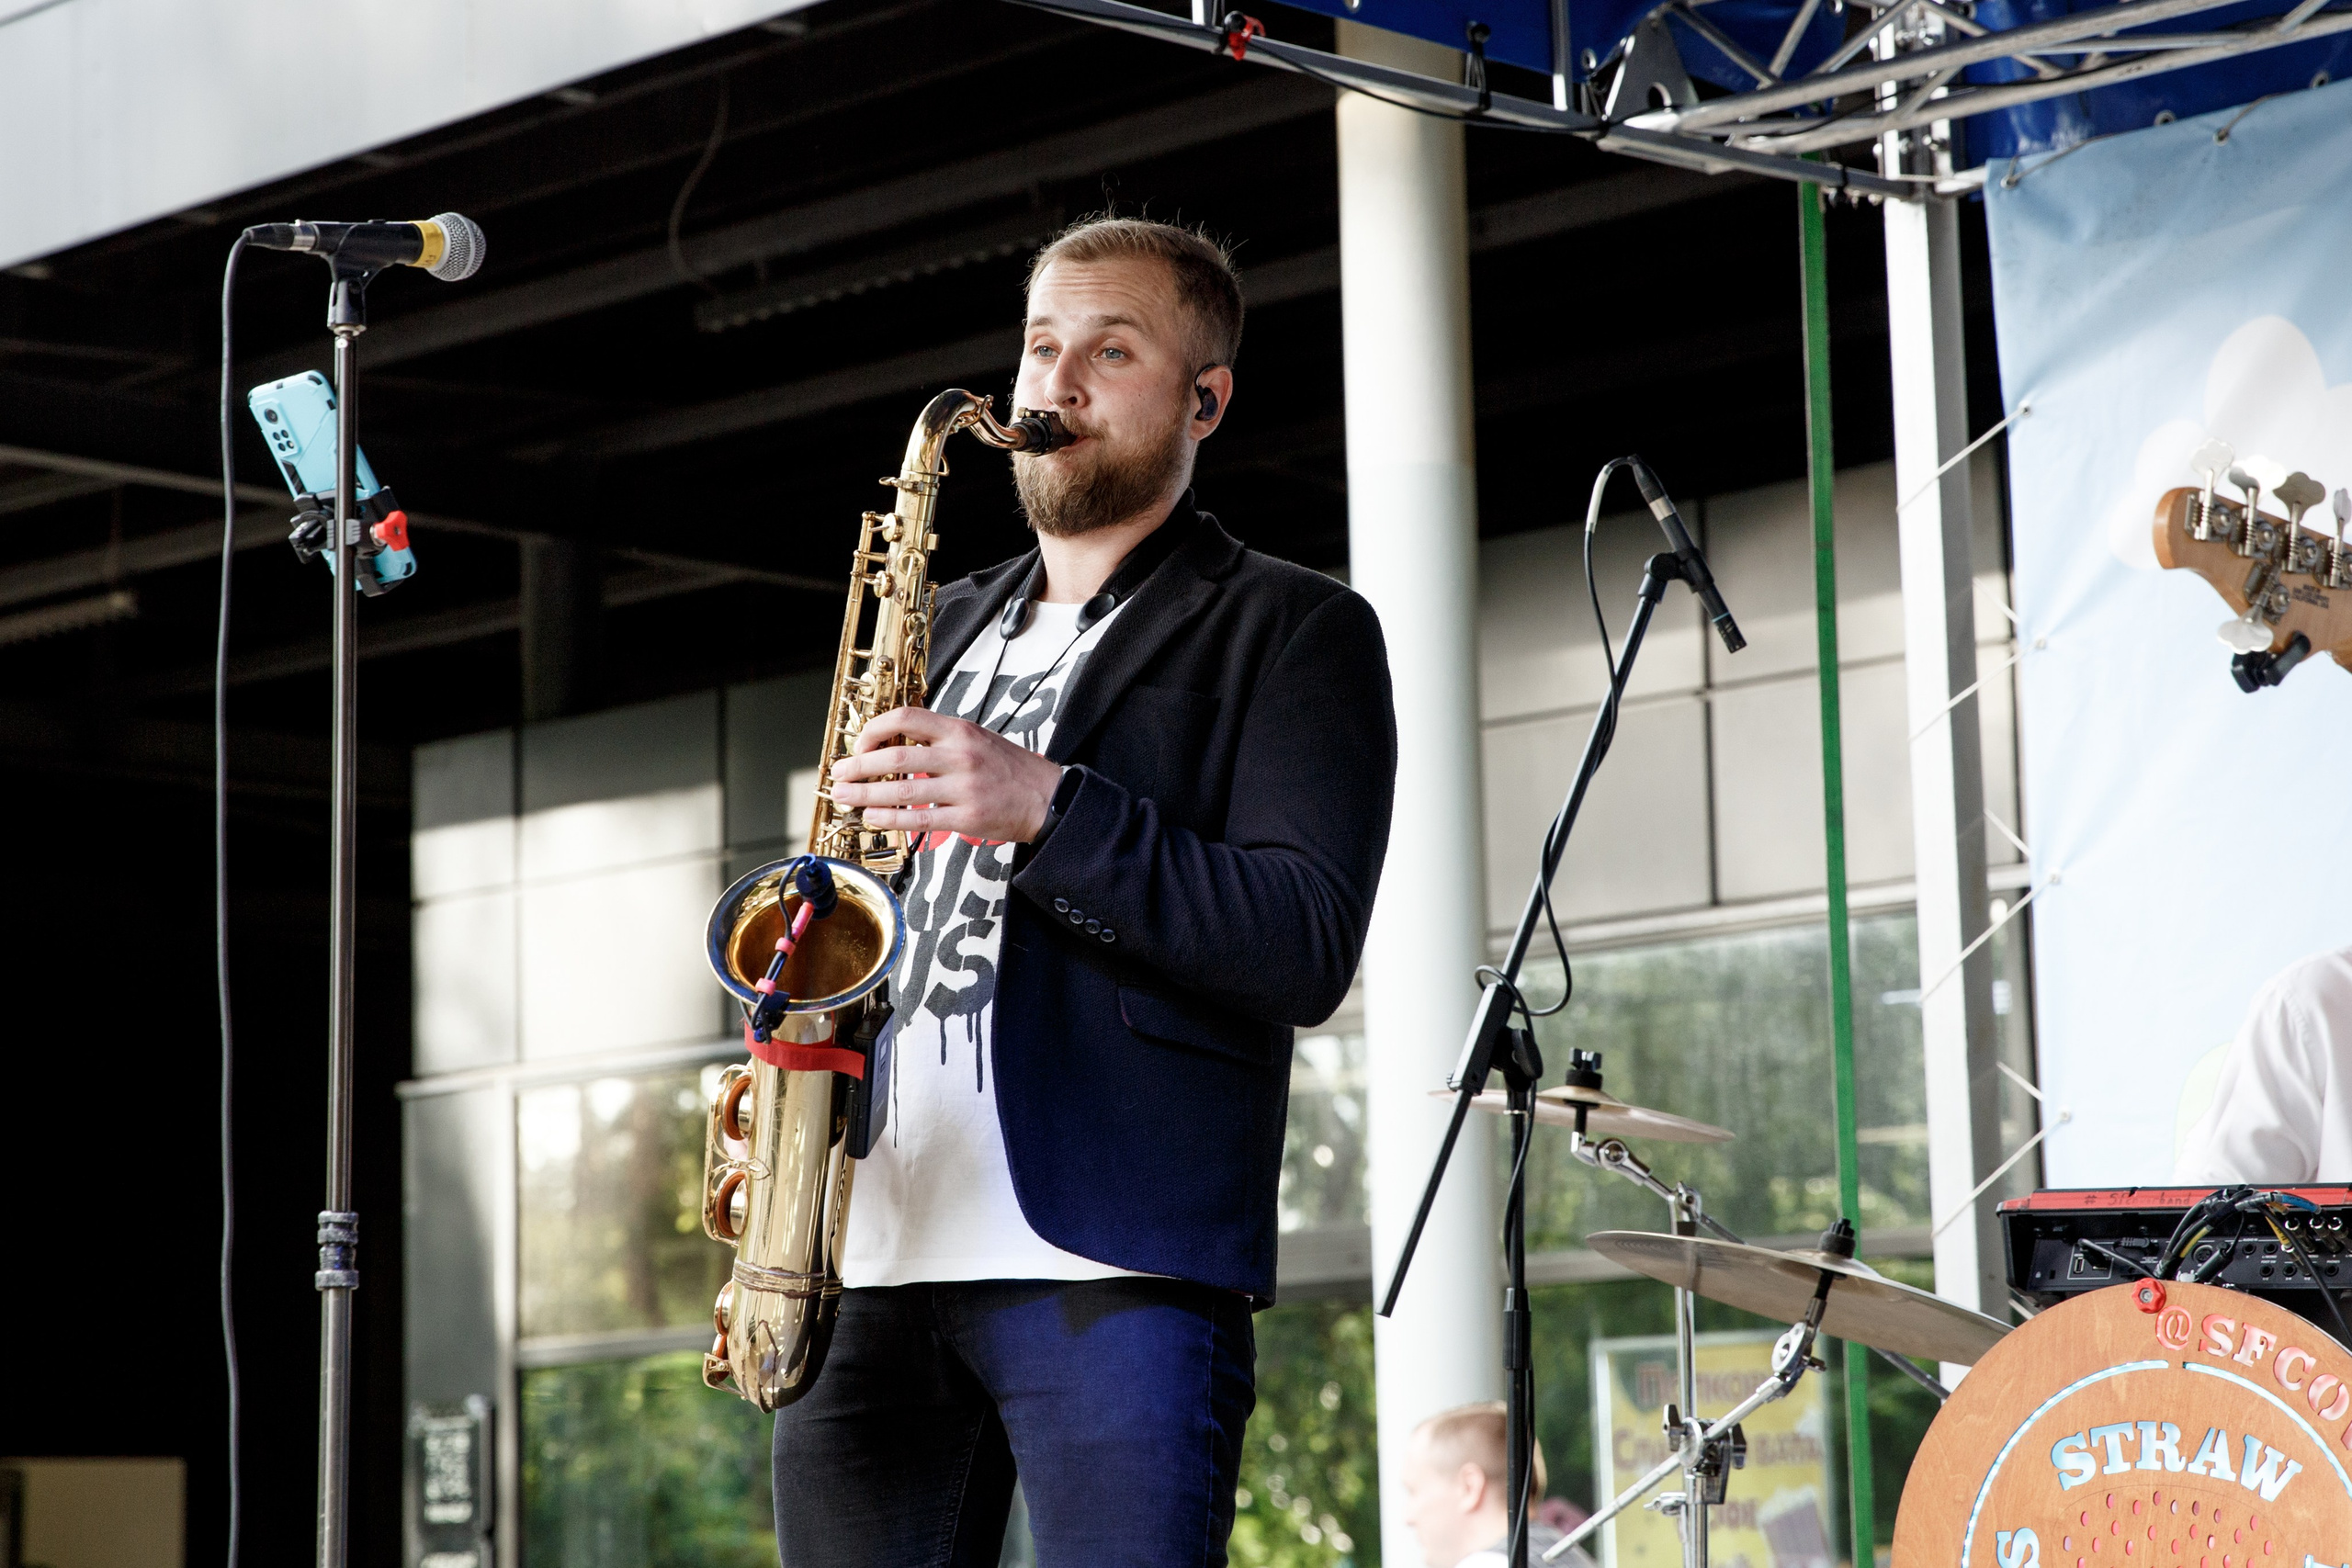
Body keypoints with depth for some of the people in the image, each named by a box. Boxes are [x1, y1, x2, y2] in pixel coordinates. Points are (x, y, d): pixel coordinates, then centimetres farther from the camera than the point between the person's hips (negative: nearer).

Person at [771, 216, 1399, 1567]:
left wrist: (1046, 809, -17)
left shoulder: (1292, 631, 5)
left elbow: (1309, 947, -8)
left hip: (1116, 1271, -6)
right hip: (868, 1265, 6)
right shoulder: (943, 631, 24)